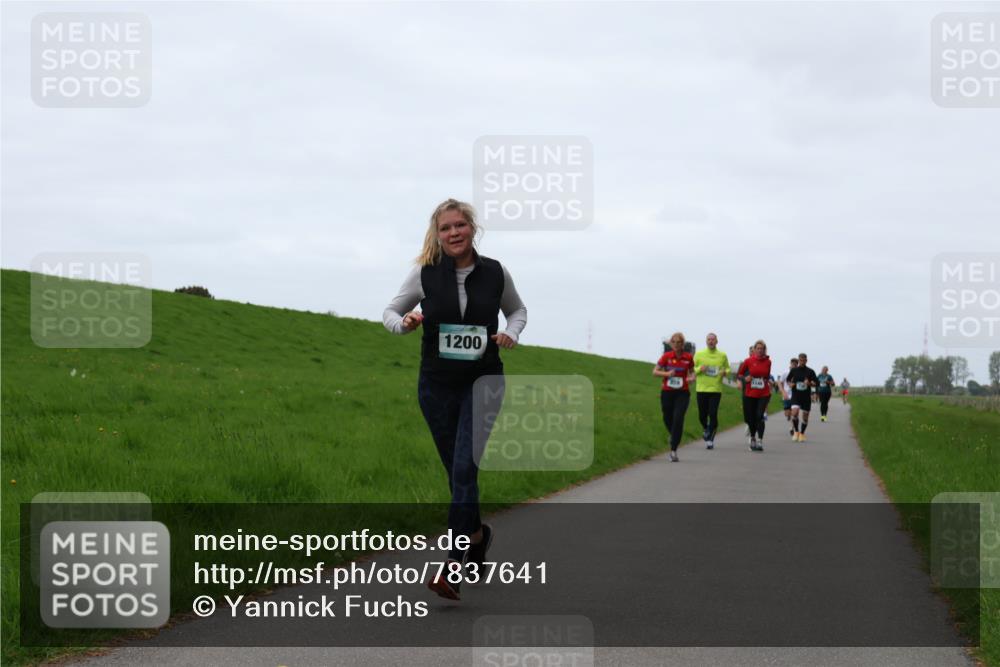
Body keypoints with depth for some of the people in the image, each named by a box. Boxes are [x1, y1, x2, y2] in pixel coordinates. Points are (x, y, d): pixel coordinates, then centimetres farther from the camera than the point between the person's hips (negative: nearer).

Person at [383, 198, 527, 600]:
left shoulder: (495, 273, -2)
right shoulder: (425, 273, -4)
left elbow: (517, 310, 16)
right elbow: (389, 313, 7)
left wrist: (511, 334, -5)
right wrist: (404, 322, -15)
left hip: (483, 382, -2)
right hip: (437, 385, 2)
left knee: (465, 469, -15)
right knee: (457, 472, 11)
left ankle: (453, 566, -17)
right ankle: (477, 533, 39)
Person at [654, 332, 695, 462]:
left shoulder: (688, 357, -1)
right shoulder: (666, 356, -2)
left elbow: (692, 372, 14)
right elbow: (655, 371, 2)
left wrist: (691, 378, -8)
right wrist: (667, 374, -16)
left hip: (682, 393, -1)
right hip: (667, 392, 1)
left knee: (678, 419, -14)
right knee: (667, 419, 9)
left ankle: (673, 450, -12)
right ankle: (673, 436, 44)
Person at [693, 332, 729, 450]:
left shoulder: (722, 355, 5)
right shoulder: (699, 354, 3)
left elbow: (727, 368, 16)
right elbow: (692, 369, 7)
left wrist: (725, 372, -7)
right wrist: (700, 369, -14)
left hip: (716, 389, -1)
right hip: (701, 388, 1)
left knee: (713, 414, -10)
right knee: (702, 415, 4)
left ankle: (710, 439, 0)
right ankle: (705, 429, 38)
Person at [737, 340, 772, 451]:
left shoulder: (768, 362, 2)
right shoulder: (748, 361, -2)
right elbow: (740, 373, 7)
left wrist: (769, 381, 1)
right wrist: (745, 378, -11)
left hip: (763, 394, -1)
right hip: (750, 394, 1)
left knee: (759, 416, -17)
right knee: (750, 418, 7)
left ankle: (760, 442, -17)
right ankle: (752, 437, 34)